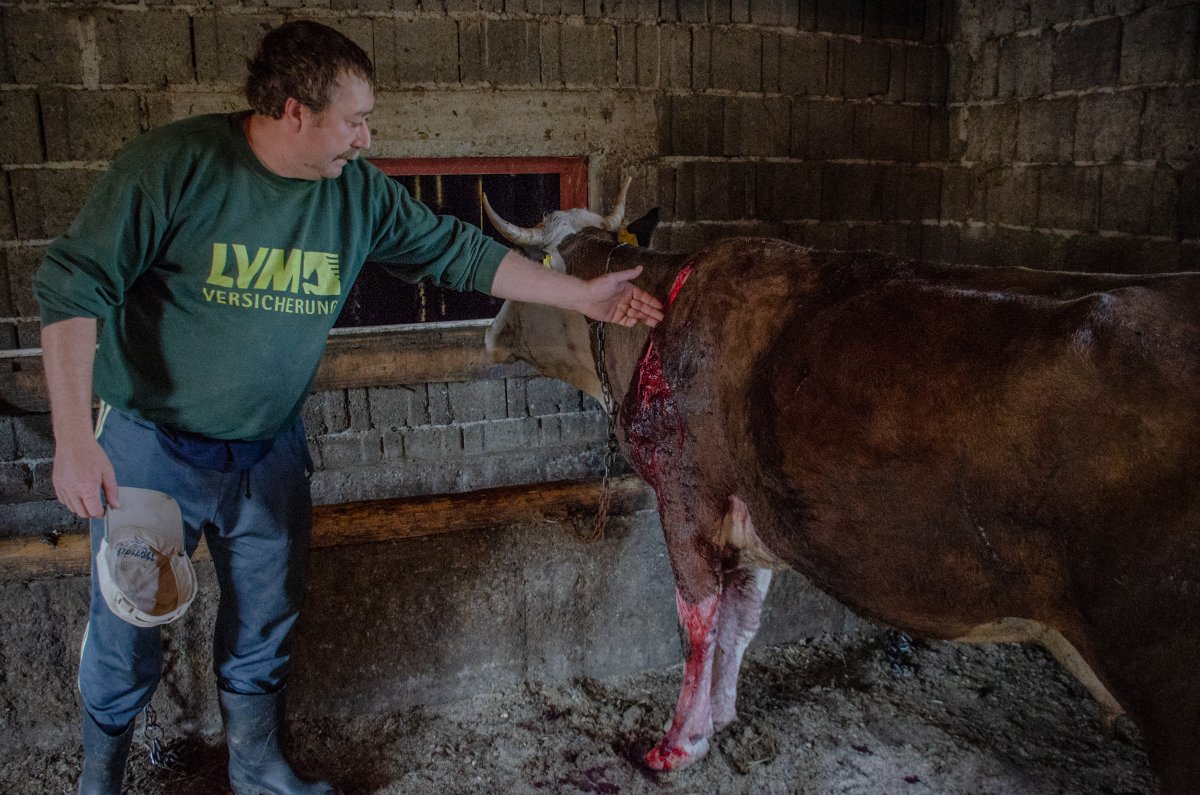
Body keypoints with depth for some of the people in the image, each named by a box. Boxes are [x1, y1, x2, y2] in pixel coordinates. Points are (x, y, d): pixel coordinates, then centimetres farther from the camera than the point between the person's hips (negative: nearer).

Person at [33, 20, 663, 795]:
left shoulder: (359, 191, -5)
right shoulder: (177, 164, -19)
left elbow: (461, 252, 1)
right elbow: (73, 282, -18)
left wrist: (585, 295, 1)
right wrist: (74, 437, -23)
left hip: (271, 452, 4)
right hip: (149, 446, -3)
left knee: (266, 621, 16)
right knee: (125, 625, 9)